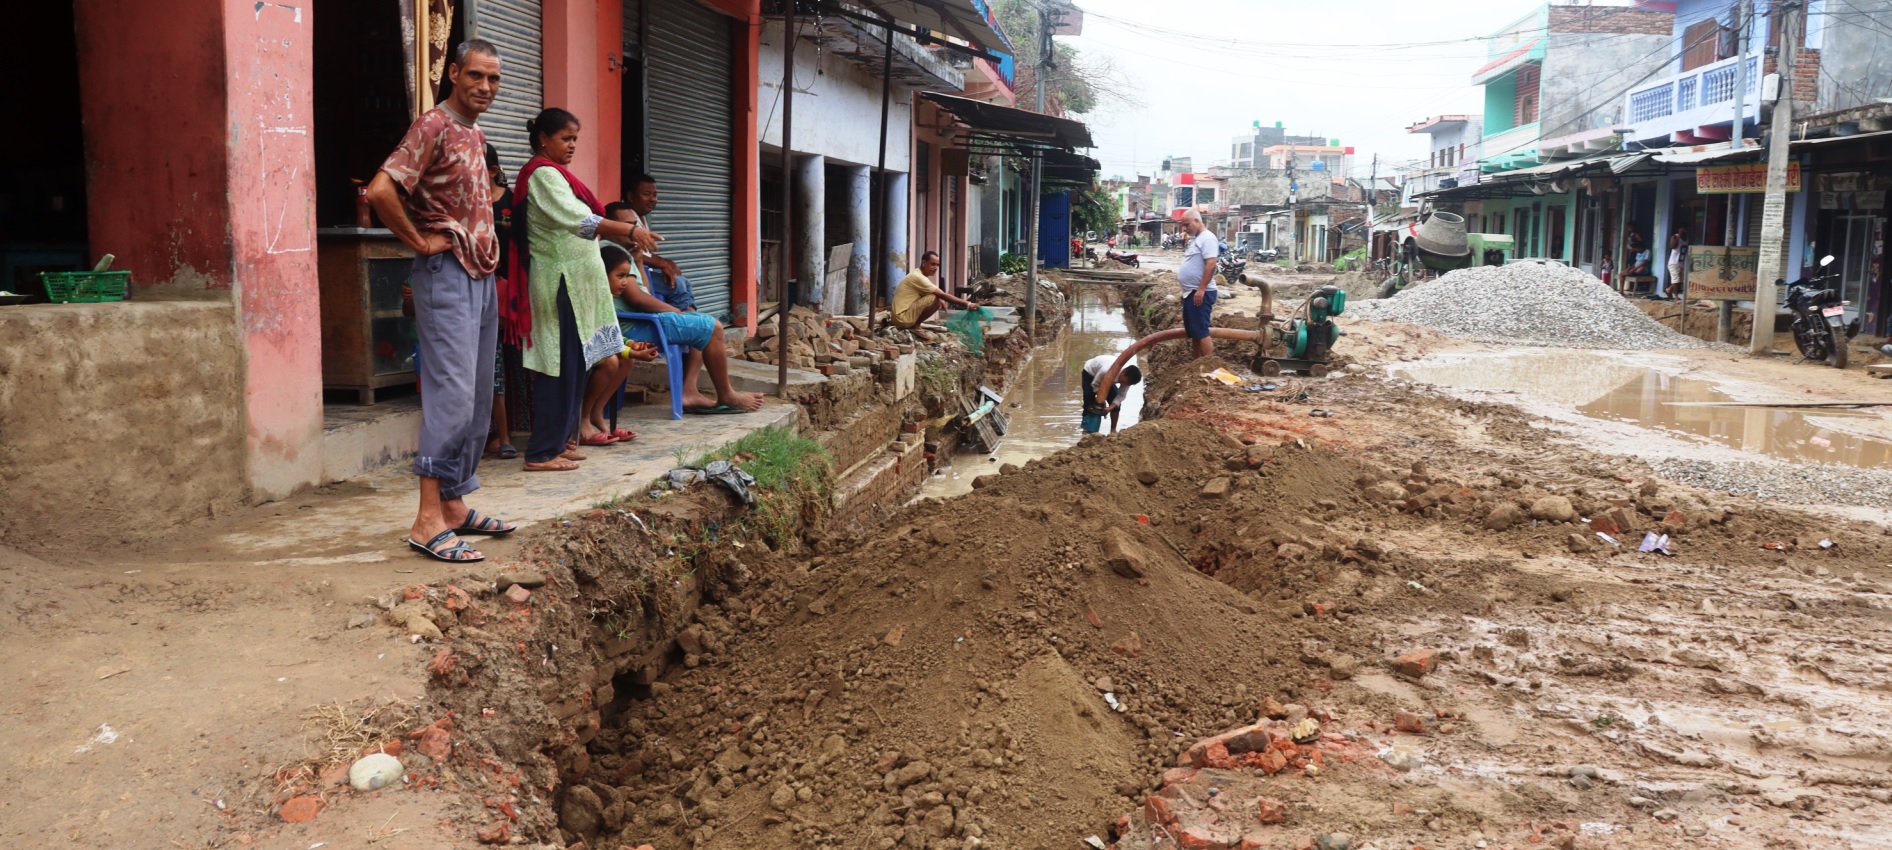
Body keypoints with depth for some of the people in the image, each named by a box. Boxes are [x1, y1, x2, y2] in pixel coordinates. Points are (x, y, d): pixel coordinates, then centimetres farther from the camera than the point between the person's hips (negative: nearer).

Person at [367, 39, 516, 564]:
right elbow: (380, 190, -24)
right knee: (452, 395, -13)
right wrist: (420, 242, -15)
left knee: (477, 400, 10)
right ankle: (428, 521, -12)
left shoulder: (476, 135, 16)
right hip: (446, 274, -9)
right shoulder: (433, 126, -11)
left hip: (481, 276, 9)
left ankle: (456, 507, 18)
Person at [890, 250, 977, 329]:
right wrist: (967, 304, -17)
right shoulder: (918, 277, -17)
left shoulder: (917, 275, 14)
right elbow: (943, 295, -19)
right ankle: (914, 325, -9)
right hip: (903, 318, -10)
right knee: (935, 298, -20)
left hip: (902, 318, 10)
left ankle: (913, 324, 8)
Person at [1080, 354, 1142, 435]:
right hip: (1090, 372, -5)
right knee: (1090, 405, -15)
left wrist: (1110, 408, -34)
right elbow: (1095, 385, -29)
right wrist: (1102, 402, -30)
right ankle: (1086, 431, -9)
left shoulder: (1128, 377, -29)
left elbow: (1121, 395, -20)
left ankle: (1113, 430, 6)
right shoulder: (1107, 371, -46)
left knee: (1116, 404, -6)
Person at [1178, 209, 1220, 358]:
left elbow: (1211, 265, -23)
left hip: (1200, 293, -10)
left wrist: (1201, 289, -25)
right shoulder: (1195, 239, 17)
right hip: (1190, 292, 10)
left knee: (1201, 331, -10)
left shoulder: (1207, 238, -15)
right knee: (1194, 331, 13)